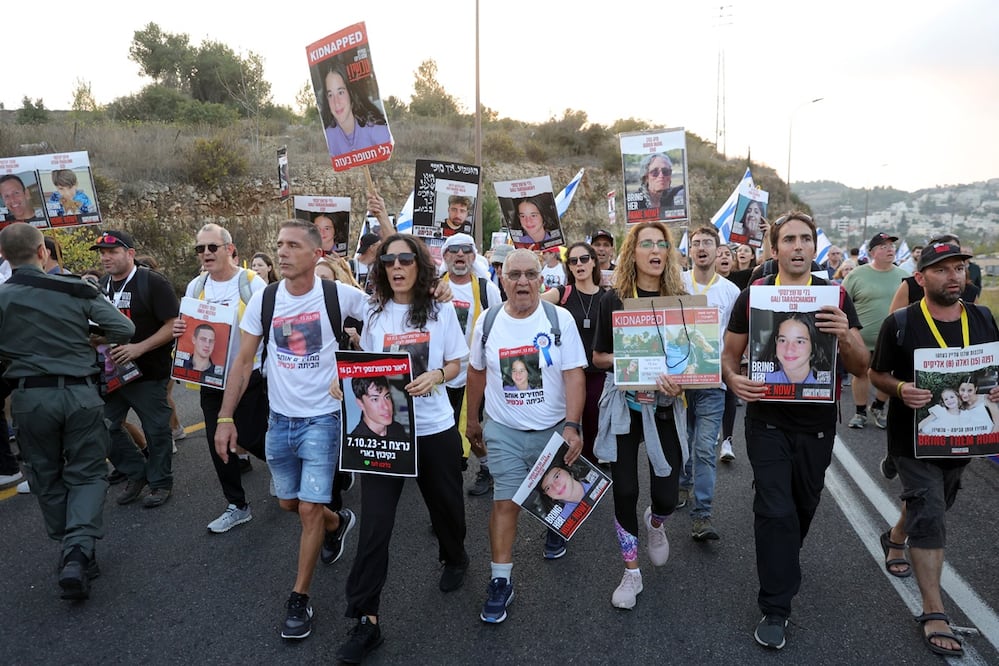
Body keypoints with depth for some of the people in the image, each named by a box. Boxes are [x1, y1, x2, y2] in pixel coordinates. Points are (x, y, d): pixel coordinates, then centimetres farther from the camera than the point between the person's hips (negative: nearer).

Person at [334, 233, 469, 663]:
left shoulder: (441, 311, -2)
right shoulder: (375, 314, 2)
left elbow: (456, 364, 3)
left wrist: (436, 375, -18)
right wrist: (347, 380, -11)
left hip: (434, 427, 0)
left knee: (445, 503, 18)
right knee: (374, 522, -3)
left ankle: (454, 558, 51)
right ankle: (366, 620, 7)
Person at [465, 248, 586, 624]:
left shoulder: (560, 319, -8)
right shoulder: (488, 321, -1)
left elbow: (574, 375, -11)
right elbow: (477, 372, 10)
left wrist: (572, 426, -19)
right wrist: (471, 419, 15)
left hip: (553, 429, 0)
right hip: (504, 430, 0)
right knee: (505, 503, -4)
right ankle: (500, 582, 6)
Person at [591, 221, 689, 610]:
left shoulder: (681, 299, 0)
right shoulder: (614, 300, -3)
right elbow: (598, 357, 3)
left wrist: (680, 381, -16)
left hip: (665, 407, 1)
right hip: (623, 405, -1)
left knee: (667, 494, 2)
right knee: (625, 490, 2)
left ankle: (655, 522, 42)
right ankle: (631, 574, 23)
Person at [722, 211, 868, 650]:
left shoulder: (835, 297, -2)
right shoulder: (752, 296, -4)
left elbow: (860, 367, -3)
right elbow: (729, 355, 1)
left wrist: (845, 337, -25)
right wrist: (734, 379, -22)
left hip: (817, 422, 2)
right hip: (768, 420, -2)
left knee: (804, 505, 18)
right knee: (775, 510, -5)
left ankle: (782, 564, 47)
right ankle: (775, 609, 8)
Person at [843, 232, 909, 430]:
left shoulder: (903, 277, 6)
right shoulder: (856, 276, -4)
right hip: (862, 339, -3)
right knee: (861, 373, 6)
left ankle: (878, 408, 32)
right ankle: (860, 413, 21)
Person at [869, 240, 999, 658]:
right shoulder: (900, 324, -12)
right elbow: (876, 374, -5)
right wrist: (901, 389, -25)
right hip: (913, 437, -5)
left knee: (933, 505, 24)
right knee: (929, 519, -7)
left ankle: (895, 537, 54)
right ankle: (934, 613, 1)